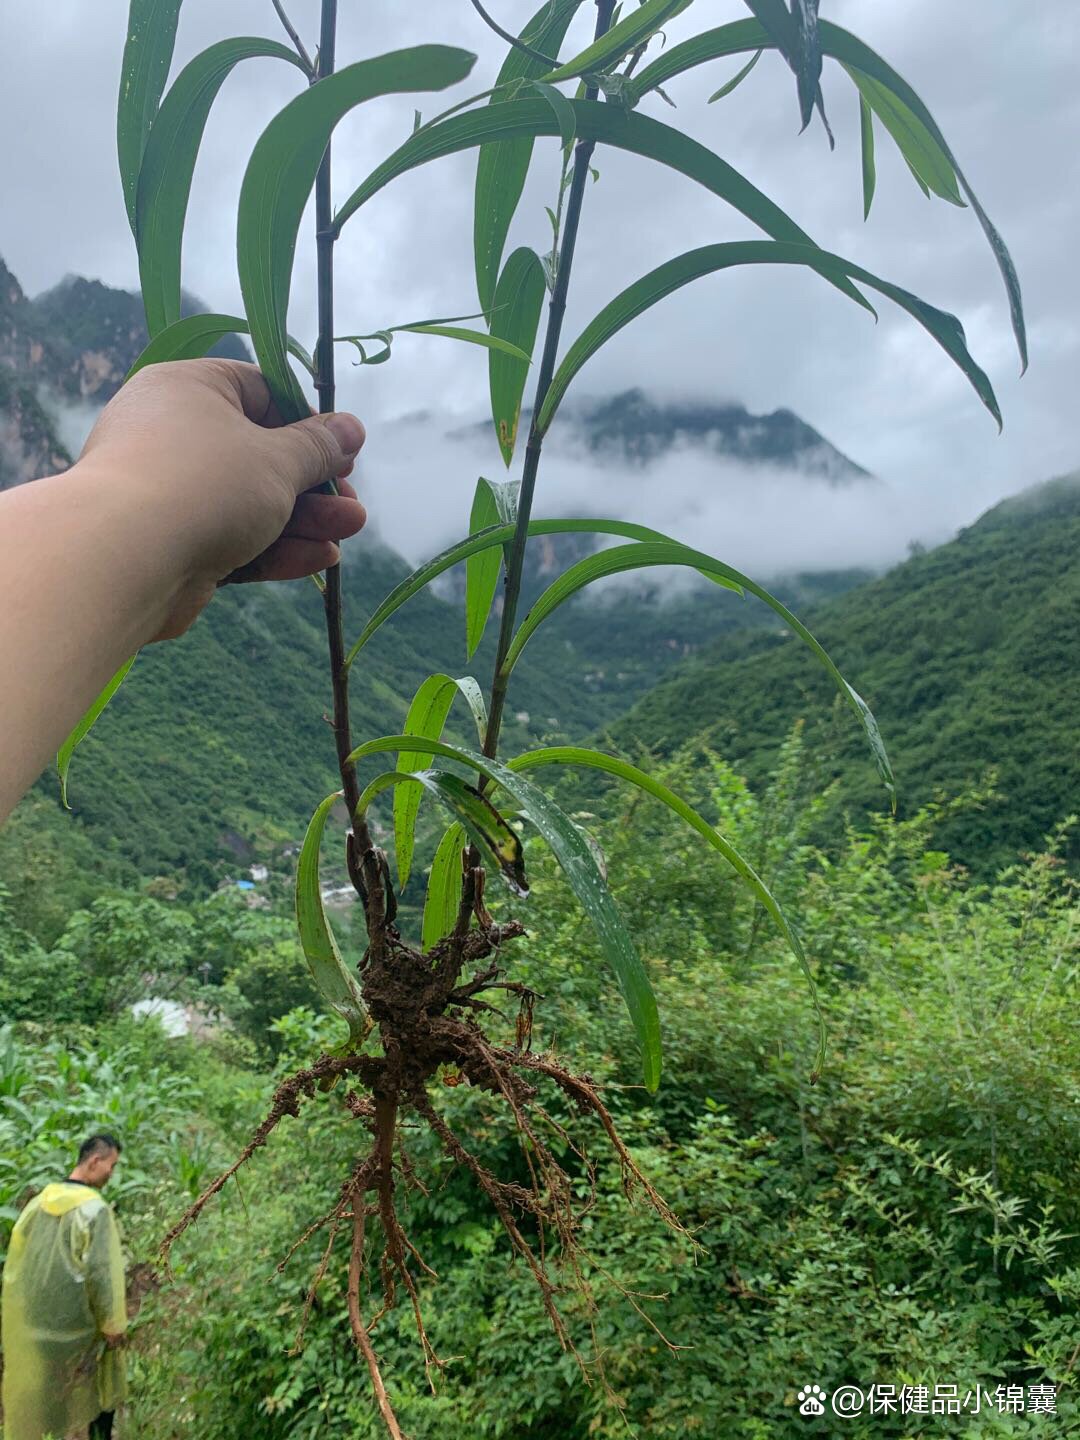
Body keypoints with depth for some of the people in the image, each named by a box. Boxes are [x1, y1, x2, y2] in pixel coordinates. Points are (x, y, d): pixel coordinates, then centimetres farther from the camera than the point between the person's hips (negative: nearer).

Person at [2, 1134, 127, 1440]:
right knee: (93, 1398, 11)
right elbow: (102, 1272, -19)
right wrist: (113, 1324, -9)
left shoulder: (39, 1202, 0)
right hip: (76, 1325, -6)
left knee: (34, 1402, 18)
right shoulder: (94, 1208, -19)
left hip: (30, 1324, 6)